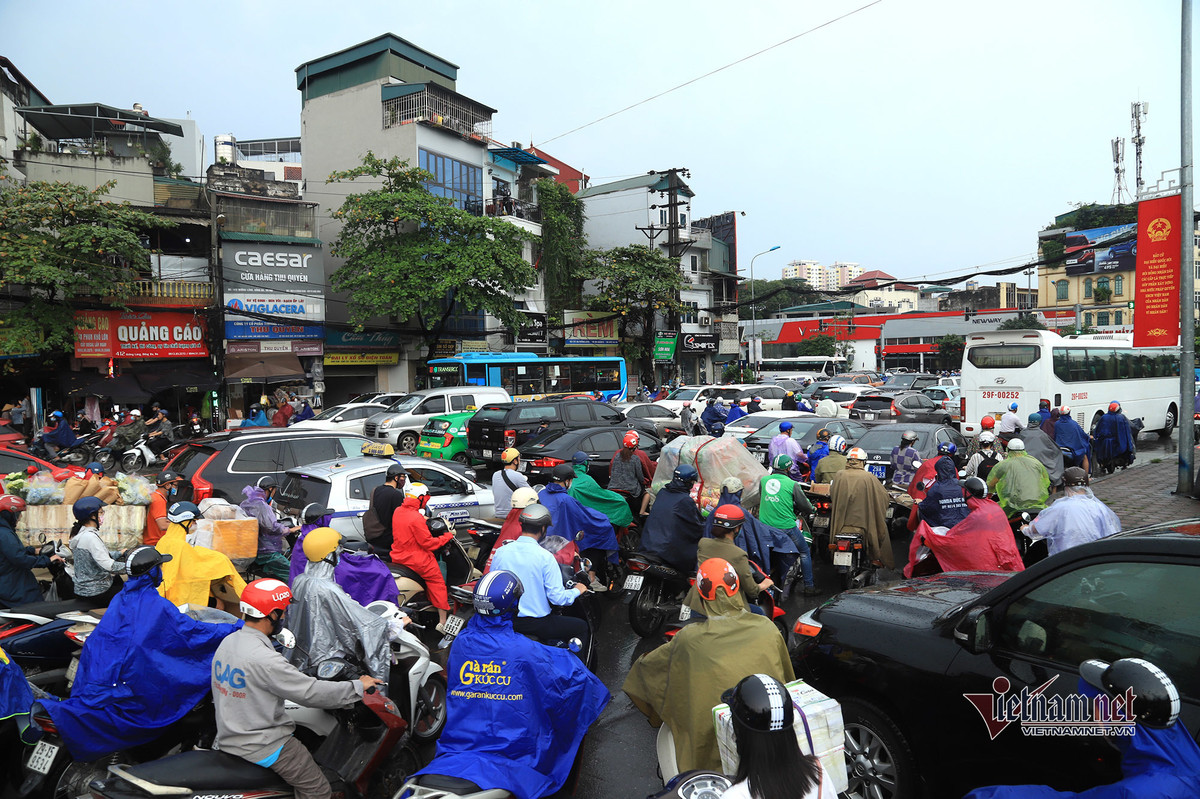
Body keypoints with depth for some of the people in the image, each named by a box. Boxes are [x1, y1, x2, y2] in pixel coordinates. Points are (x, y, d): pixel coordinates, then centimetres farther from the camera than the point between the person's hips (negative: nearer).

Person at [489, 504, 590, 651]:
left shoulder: (500, 552, -4)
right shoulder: (545, 557, -18)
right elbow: (557, 597, -17)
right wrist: (577, 591, 3)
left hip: (507, 622, 6)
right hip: (538, 624, -5)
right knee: (581, 627, 15)